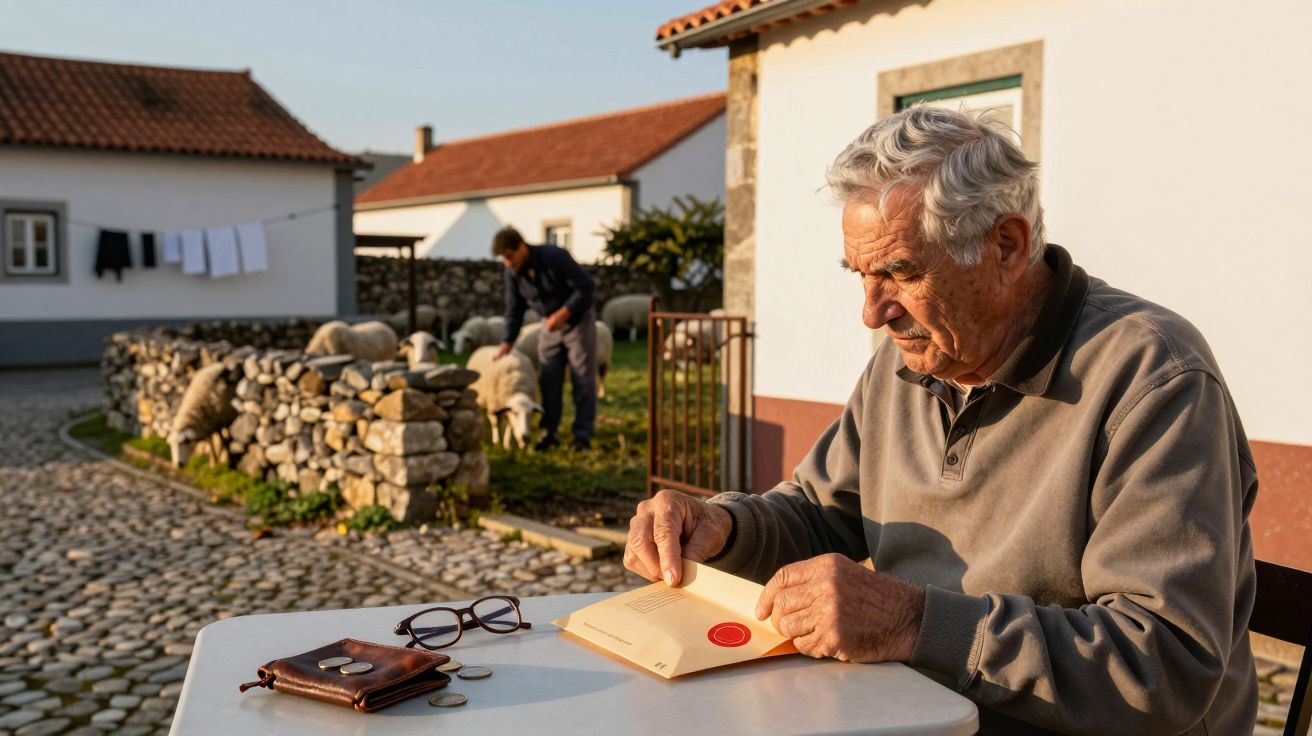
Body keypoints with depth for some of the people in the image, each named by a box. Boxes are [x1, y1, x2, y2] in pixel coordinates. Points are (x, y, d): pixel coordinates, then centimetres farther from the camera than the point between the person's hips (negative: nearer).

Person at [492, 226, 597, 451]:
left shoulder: (555, 257, -27)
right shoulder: (512, 273, -9)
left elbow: (585, 286, -23)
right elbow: (514, 311, -1)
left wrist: (563, 313, -30)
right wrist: (507, 343, -10)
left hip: (578, 319, -5)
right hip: (550, 324, 5)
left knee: (583, 381, -4)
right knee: (549, 381, 3)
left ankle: (582, 435, 0)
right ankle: (548, 433, 10)